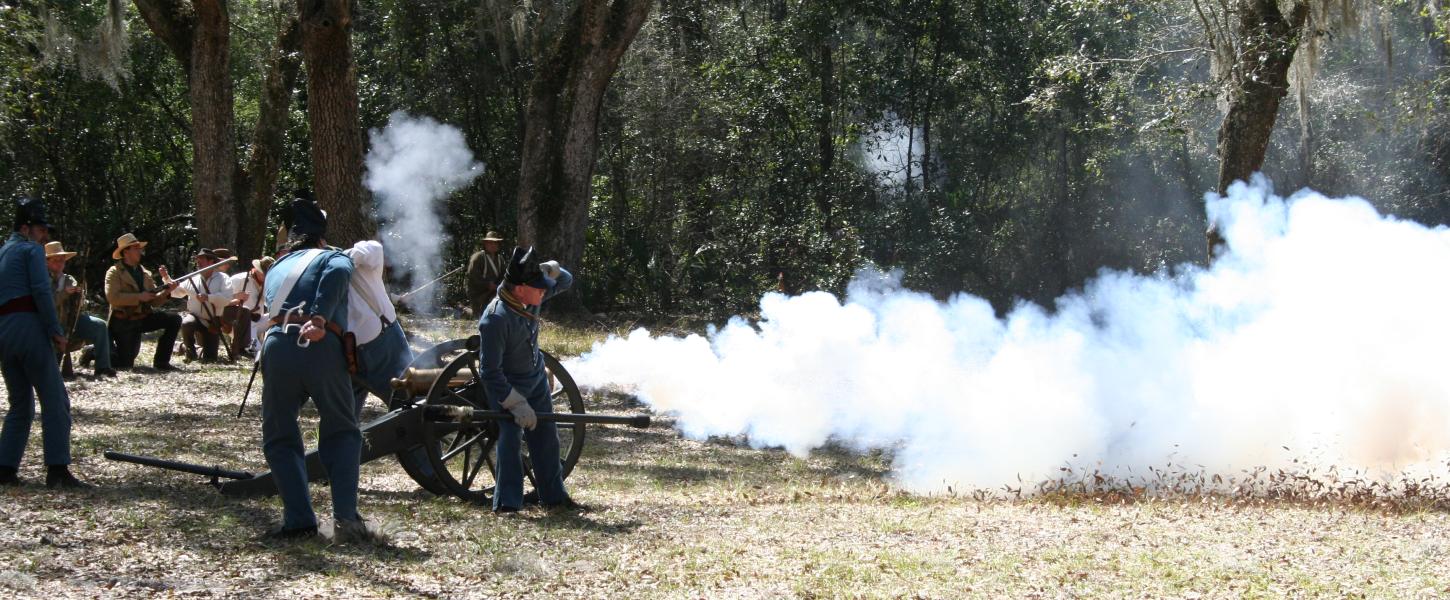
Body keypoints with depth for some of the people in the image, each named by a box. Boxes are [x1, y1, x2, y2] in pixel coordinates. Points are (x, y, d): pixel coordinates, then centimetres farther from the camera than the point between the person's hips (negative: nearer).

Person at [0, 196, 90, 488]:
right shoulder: (31, 250, 1)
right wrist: (56, 330, -12)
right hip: (29, 327, -8)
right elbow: (41, 292, -13)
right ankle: (57, 470, -16)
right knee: (55, 401, -8)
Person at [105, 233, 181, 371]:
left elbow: (154, 301, 9)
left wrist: (166, 292, -11)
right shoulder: (114, 272, -7)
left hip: (143, 317, 6)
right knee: (125, 363, -8)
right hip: (123, 322, -6)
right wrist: (139, 297, -24)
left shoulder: (145, 273, 11)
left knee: (175, 319, -12)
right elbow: (112, 297, -22)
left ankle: (161, 361, -5)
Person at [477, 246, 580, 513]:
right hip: (506, 385, -7)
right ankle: (507, 503, -11)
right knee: (510, 436, -17)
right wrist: (516, 403, -25)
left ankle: (553, 495, 27)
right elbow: (490, 371, -29)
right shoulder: (495, 319, -33)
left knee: (545, 435, 13)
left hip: (536, 380, 7)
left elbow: (566, 282, 9)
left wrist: (553, 270, -16)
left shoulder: (531, 297, -11)